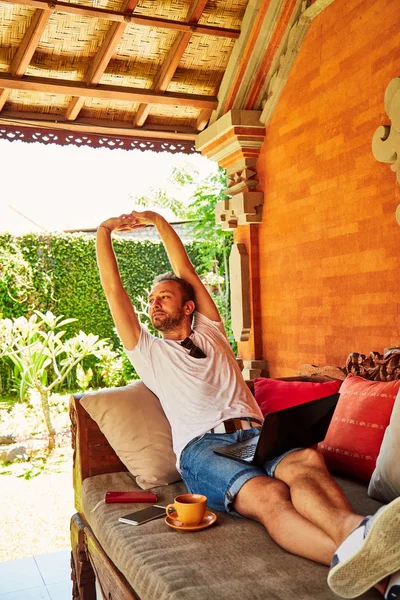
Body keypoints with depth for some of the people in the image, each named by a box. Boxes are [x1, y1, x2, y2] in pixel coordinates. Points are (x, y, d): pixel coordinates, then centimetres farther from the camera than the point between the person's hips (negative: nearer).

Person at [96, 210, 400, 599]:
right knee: (269, 495, -37)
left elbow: (185, 270, 29)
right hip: (201, 447, -3)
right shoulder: (148, 352, 23)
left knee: (307, 462, -35)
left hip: (256, 435, 4)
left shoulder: (209, 334, 30)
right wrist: (103, 233, 24)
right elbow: (113, 290, 19)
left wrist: (158, 220, 33)